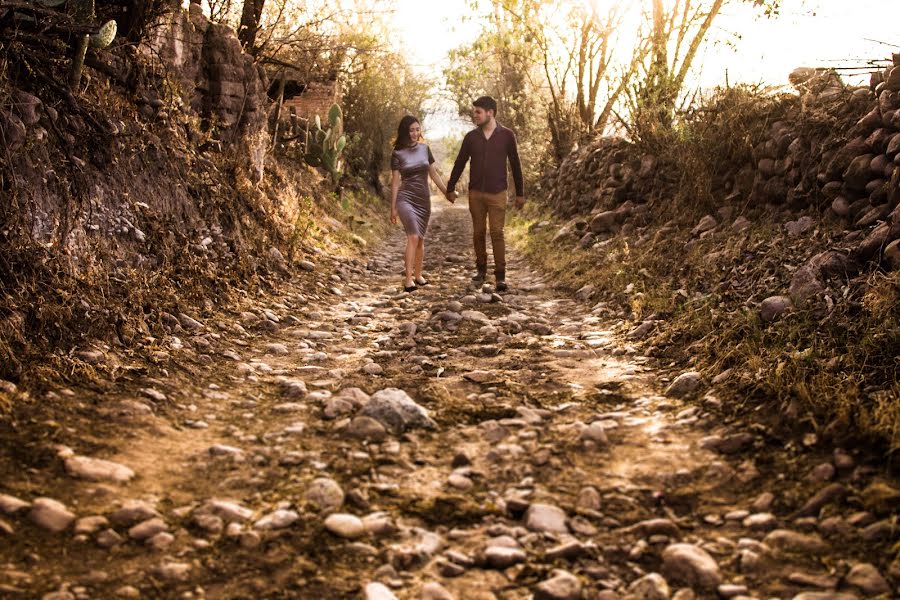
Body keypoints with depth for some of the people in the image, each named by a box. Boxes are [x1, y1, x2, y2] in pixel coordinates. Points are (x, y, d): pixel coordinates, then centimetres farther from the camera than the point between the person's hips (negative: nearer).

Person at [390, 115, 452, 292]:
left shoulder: (424, 149, 8)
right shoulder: (398, 154, -3)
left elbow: (434, 174, 14)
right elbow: (395, 181, -2)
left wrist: (447, 193, 13)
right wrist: (393, 208, -2)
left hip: (423, 199, 5)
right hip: (406, 198, -5)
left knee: (421, 239, 11)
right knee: (413, 237, -18)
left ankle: (418, 275, 24)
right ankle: (408, 279, -20)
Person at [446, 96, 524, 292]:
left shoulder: (507, 136, -2)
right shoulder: (471, 137, 2)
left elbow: (515, 165, 4)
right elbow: (459, 163, 11)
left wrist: (520, 193, 6)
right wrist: (450, 188, 13)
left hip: (497, 194, -2)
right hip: (475, 193, 2)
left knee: (497, 233, -8)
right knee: (478, 233, 7)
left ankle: (500, 275, -6)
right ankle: (481, 270, 21)